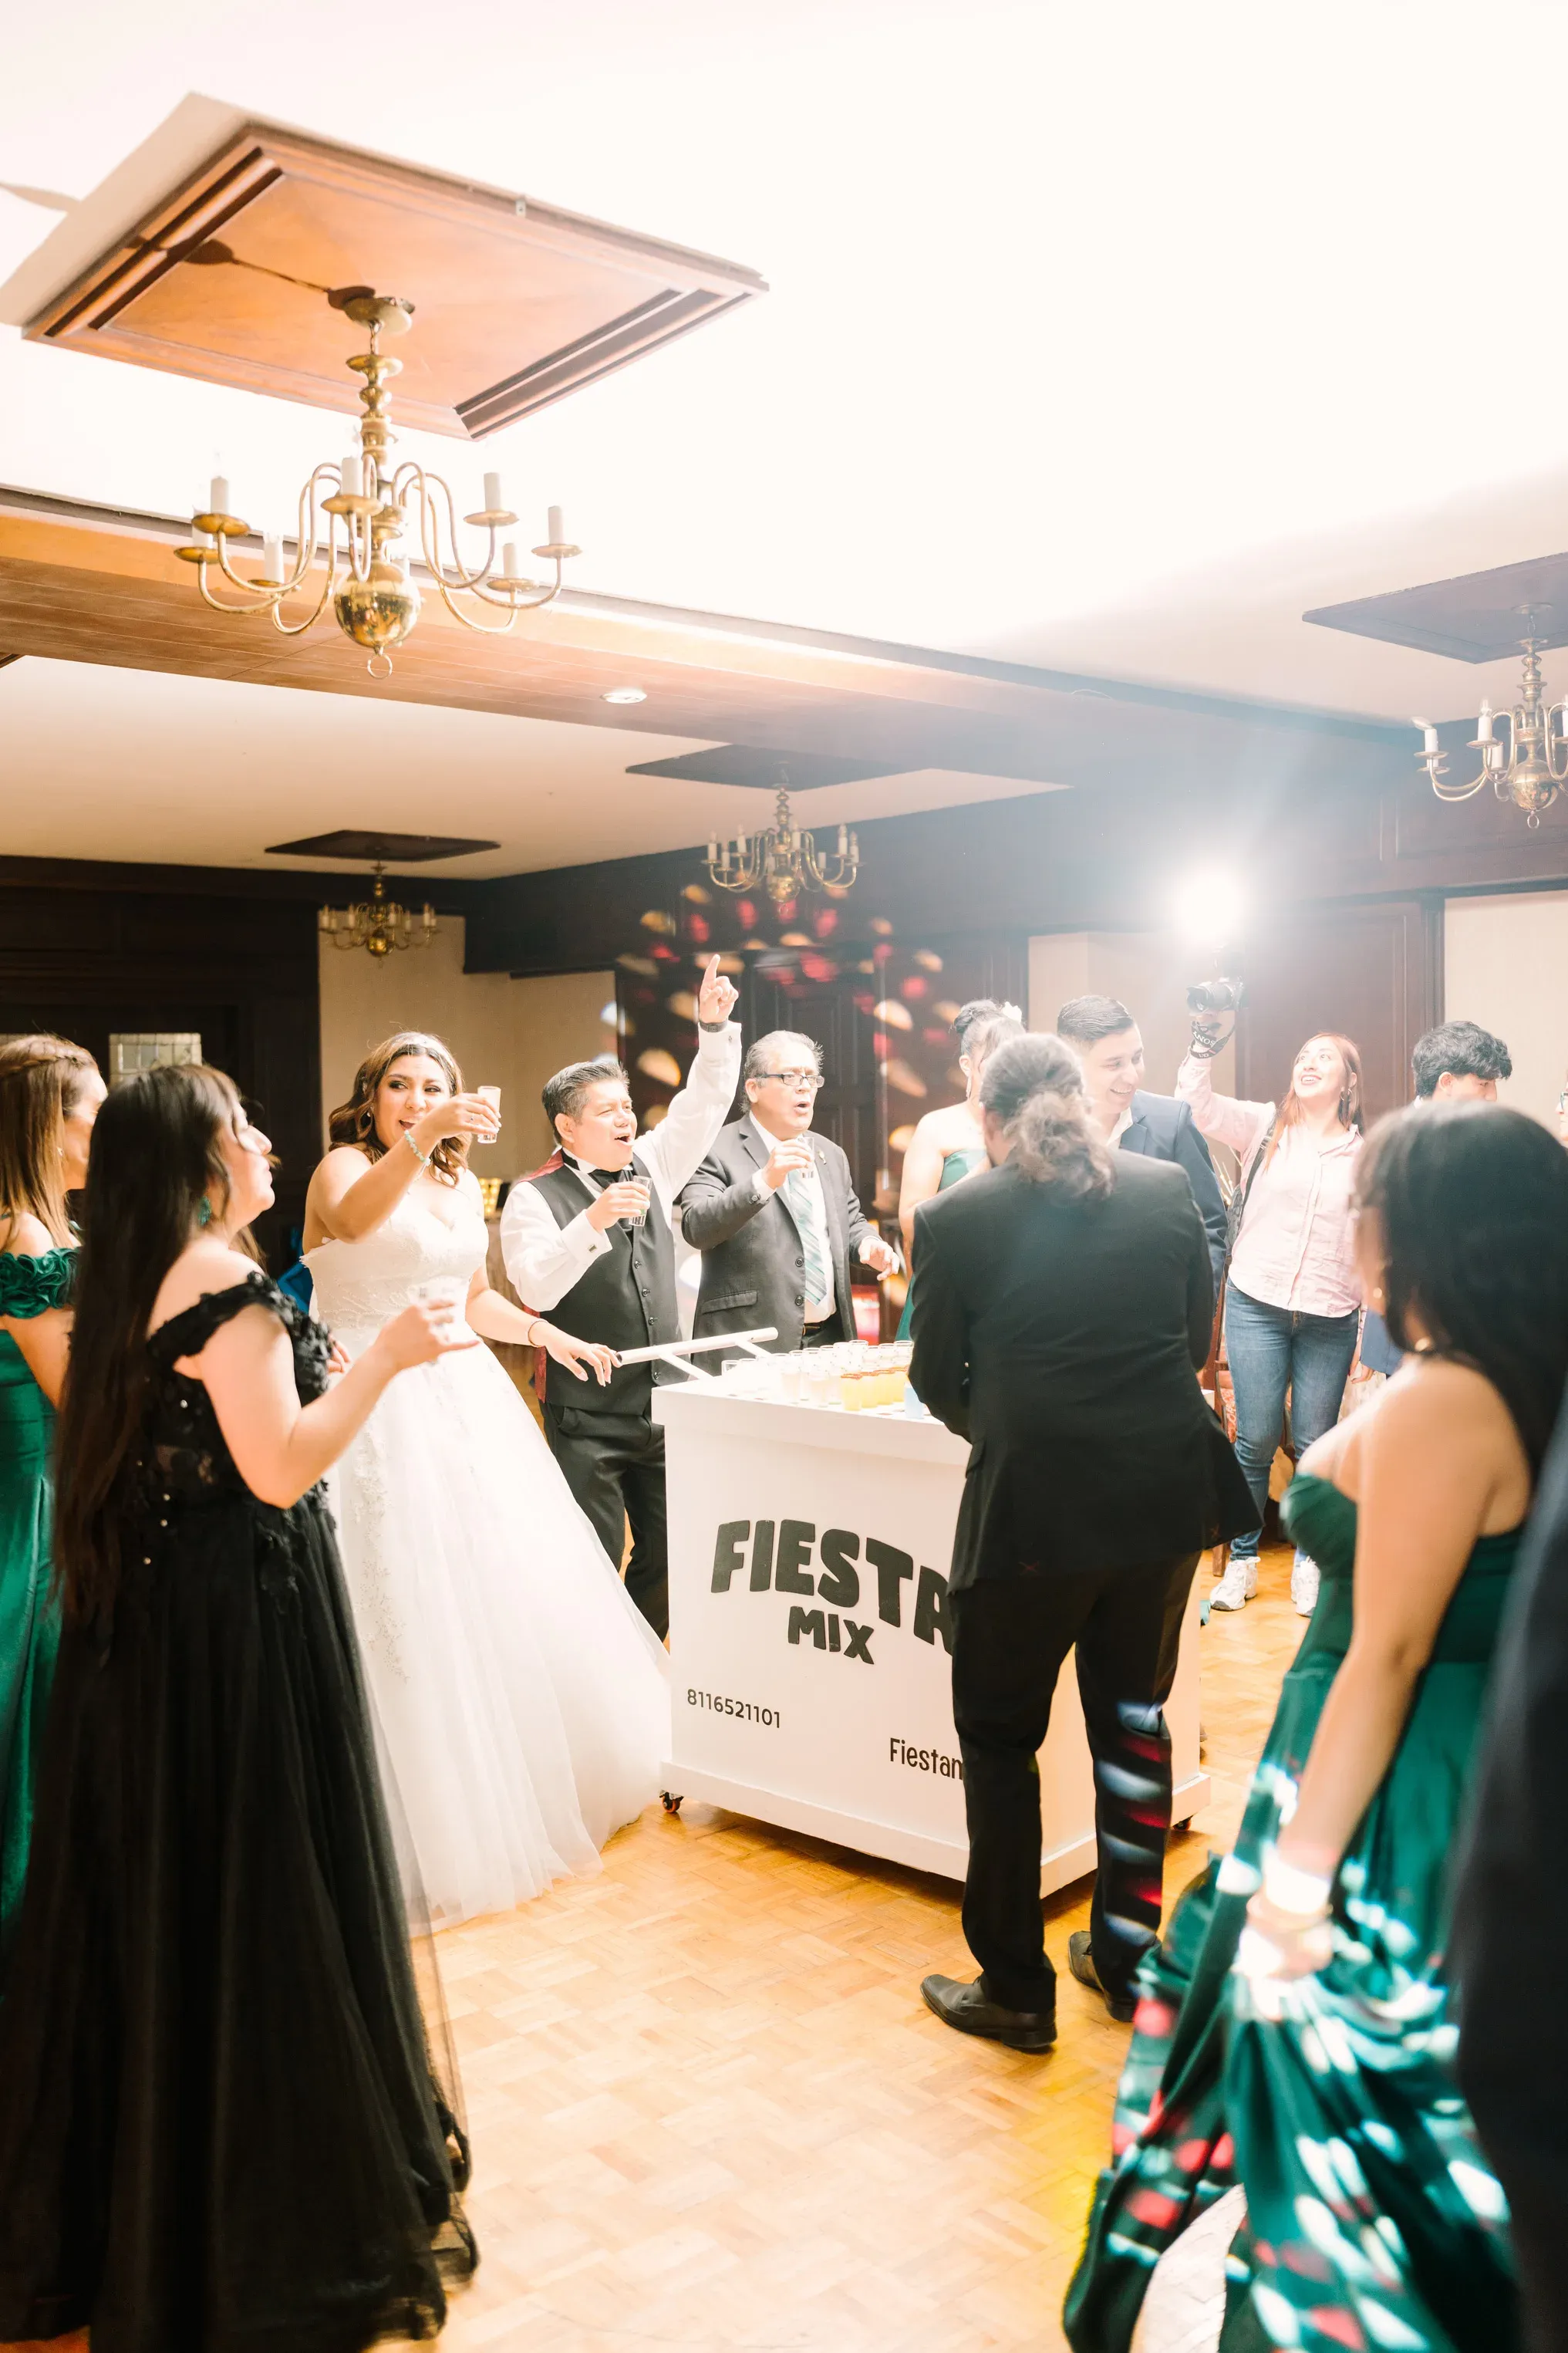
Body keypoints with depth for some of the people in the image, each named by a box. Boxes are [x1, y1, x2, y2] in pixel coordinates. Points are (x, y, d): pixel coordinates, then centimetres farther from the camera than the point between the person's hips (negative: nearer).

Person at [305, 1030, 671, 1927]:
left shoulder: (465, 1186, 13)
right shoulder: (343, 1167, -8)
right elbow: (353, 1219, -33)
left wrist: (549, 1334, 13)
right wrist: (418, 1142, -47)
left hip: (466, 1399, 7)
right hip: (382, 1411, -7)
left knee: (510, 1593, 13)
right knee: (409, 1606, -3)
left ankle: (529, 1789, 34)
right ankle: (440, 1825, 11)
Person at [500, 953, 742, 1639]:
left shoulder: (650, 1166, 8)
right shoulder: (534, 1197, -9)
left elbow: (704, 1105, 2)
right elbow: (536, 1287, -22)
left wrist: (714, 1027, -11)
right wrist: (593, 1221, -33)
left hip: (664, 1403, 6)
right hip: (587, 1418, -6)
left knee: (665, 1556, 14)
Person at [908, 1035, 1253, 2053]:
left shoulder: (956, 1218, -7)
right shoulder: (1167, 1188, 1)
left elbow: (938, 1382, 2)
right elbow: (1198, 1338, 10)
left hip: (1033, 1502, -4)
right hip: (1165, 1491, 4)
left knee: (1000, 1737, 13)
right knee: (1133, 1713, 22)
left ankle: (1016, 1988, 22)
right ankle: (1127, 1951, 34)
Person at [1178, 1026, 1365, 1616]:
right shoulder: (1263, 1126, 5)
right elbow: (1197, 1101, -7)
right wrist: (1205, 1036, -17)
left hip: (1331, 1319, 1)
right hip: (1256, 1305, -1)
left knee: (1314, 1444, 3)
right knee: (1256, 1439, 0)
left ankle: (1309, 1563, 20)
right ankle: (1241, 1561, 15)